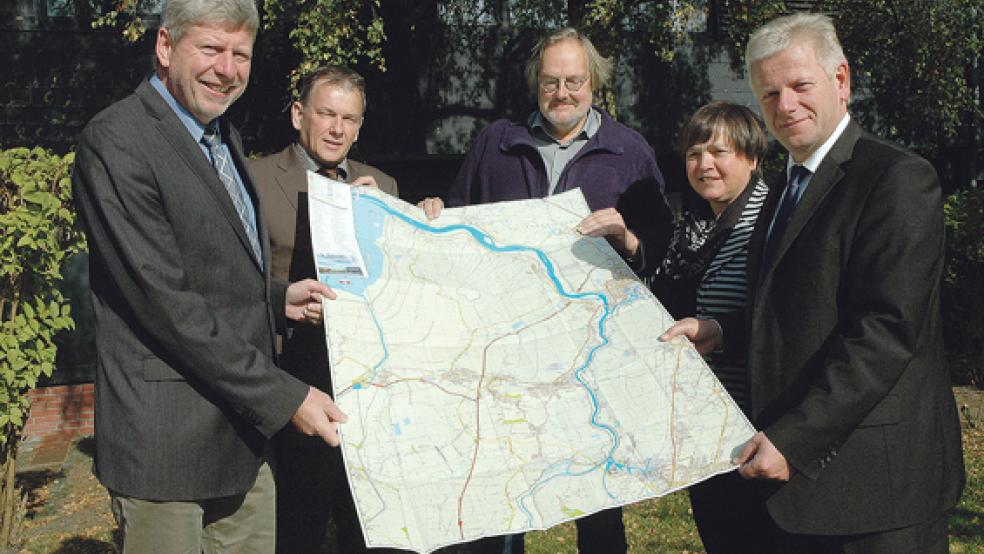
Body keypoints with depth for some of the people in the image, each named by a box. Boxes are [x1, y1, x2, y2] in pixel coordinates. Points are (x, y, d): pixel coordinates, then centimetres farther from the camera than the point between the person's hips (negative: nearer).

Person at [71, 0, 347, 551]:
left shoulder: (222, 135, 14)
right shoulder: (115, 142, -15)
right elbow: (164, 301, -20)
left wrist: (279, 298, 5)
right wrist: (284, 396, -19)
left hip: (244, 433, 8)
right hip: (166, 438, -8)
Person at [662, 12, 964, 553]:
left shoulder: (897, 178, -12)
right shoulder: (785, 193, 17)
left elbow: (886, 329, -20)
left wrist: (794, 439, -22)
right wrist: (719, 332, 7)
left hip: (873, 476, -8)